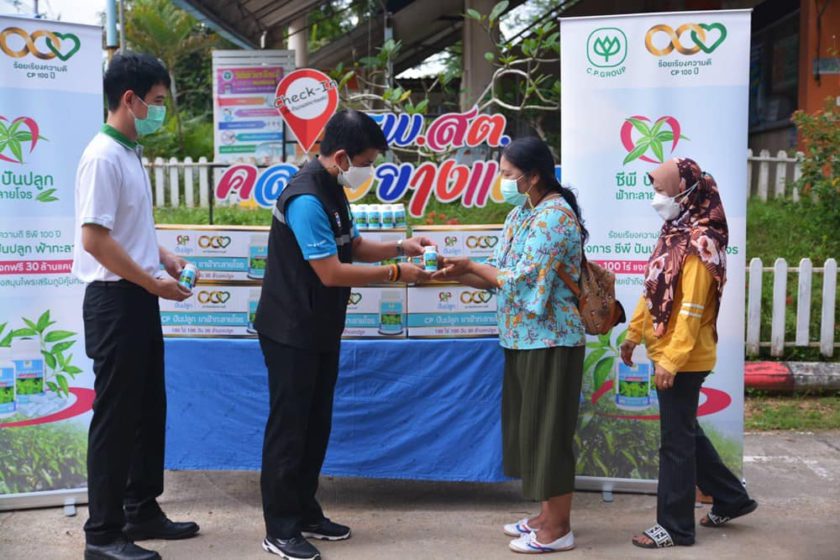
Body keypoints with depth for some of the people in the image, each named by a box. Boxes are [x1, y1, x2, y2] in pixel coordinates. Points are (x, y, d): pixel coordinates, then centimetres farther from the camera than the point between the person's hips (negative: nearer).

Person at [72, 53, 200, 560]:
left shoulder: (131, 154, 12)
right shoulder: (104, 157, -17)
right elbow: (95, 239, -22)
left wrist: (164, 257, 9)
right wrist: (154, 283, -15)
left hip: (138, 298, 10)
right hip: (116, 299, -10)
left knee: (149, 409, 16)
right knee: (116, 417, -2)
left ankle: (142, 510, 29)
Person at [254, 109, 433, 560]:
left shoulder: (332, 189, 9)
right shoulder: (306, 199, -23)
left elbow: (353, 247, 17)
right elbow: (332, 272, -25)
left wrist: (401, 247, 3)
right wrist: (395, 273, -17)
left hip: (320, 330, 10)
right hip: (291, 333, -10)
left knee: (316, 424, 15)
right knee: (288, 427, -1)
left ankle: (306, 513, 27)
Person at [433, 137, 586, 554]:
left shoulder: (554, 217, -18)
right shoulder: (523, 213, 12)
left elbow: (520, 281, -22)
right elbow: (500, 276, 12)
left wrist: (470, 265, -10)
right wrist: (456, 274, -2)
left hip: (550, 340, -10)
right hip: (524, 338, 10)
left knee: (547, 428, -1)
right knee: (530, 425, 15)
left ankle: (558, 528, 13)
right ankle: (548, 515, 28)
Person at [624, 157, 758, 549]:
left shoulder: (698, 243, -18)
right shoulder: (675, 234, 11)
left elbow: (691, 311, -22)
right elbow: (653, 292, 16)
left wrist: (671, 360, -24)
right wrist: (634, 334, 18)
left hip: (683, 360, -9)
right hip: (668, 354, 9)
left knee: (676, 440, 1)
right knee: (686, 432, 19)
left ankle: (675, 527, 13)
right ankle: (731, 498, 34)